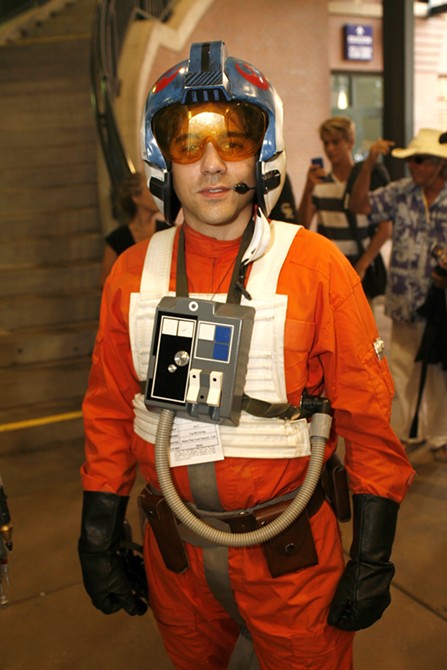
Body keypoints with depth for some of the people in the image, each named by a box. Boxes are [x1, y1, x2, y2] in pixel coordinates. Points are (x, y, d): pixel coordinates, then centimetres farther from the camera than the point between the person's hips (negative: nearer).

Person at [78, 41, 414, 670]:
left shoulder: (318, 267, -13)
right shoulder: (133, 273, -3)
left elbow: (369, 420, -9)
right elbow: (110, 411, 4)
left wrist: (372, 559, -8)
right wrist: (97, 541, 5)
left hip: (289, 554, -3)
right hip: (174, 553, 4)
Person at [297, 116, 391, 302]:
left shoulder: (370, 178, -1)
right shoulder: (319, 183, 7)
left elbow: (385, 229, -4)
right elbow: (303, 224, -4)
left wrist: (361, 267, -10)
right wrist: (308, 189, -18)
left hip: (363, 267, -2)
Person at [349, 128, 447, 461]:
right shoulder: (401, 192, 2)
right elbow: (360, 205, 1)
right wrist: (370, 163, -9)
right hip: (405, 301, 4)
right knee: (404, 367, 14)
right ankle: (407, 430, 30)